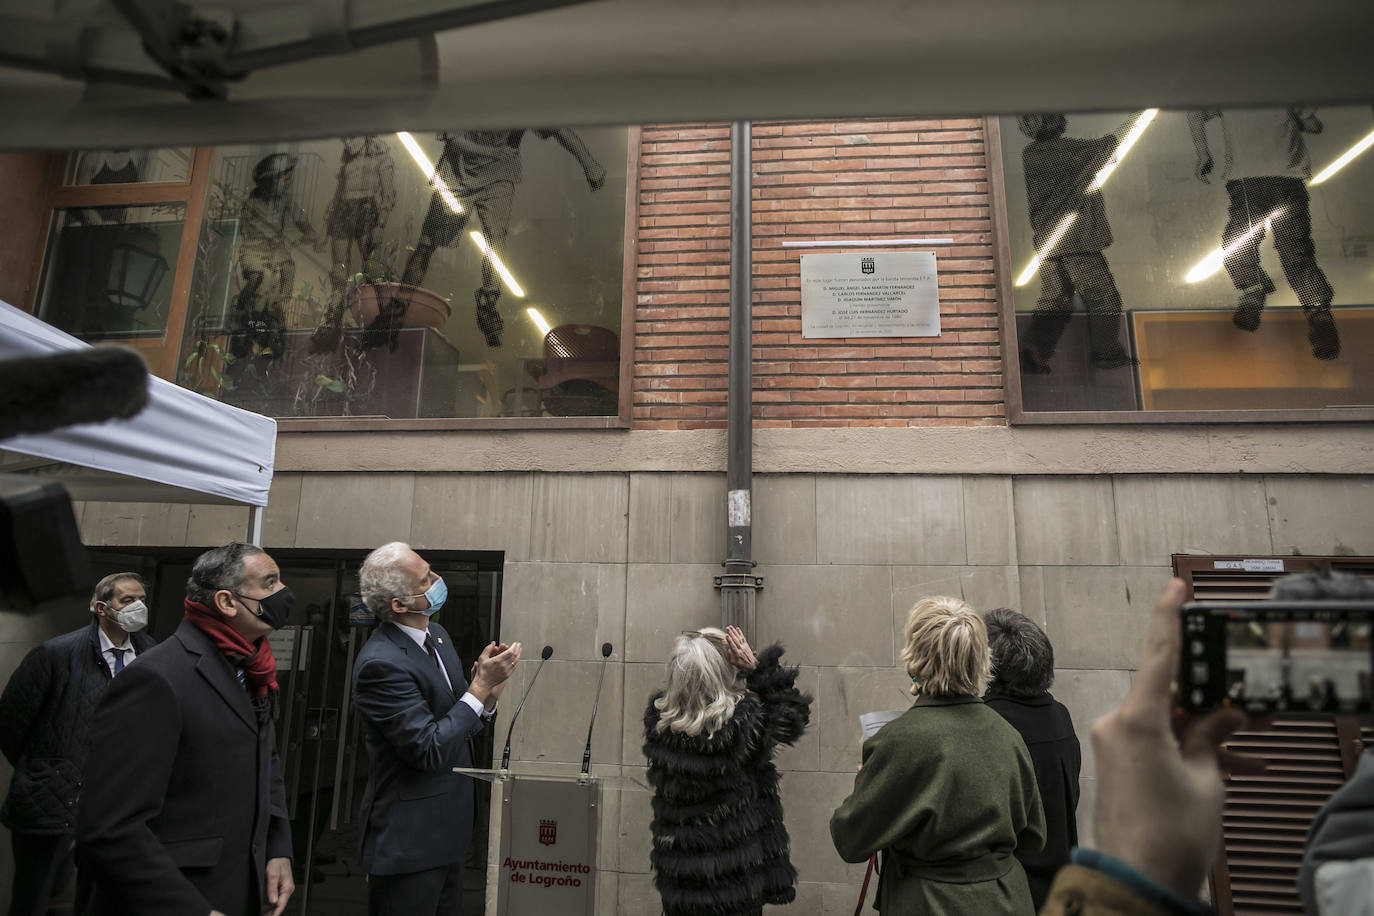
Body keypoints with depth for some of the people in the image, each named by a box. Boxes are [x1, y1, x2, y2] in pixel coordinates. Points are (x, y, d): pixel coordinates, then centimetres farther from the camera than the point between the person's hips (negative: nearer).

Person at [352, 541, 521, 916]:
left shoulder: (436, 635, 3)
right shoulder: (381, 663, -24)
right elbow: (429, 751, -25)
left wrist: (488, 695, -10)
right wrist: (482, 685, -23)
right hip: (408, 842, -8)